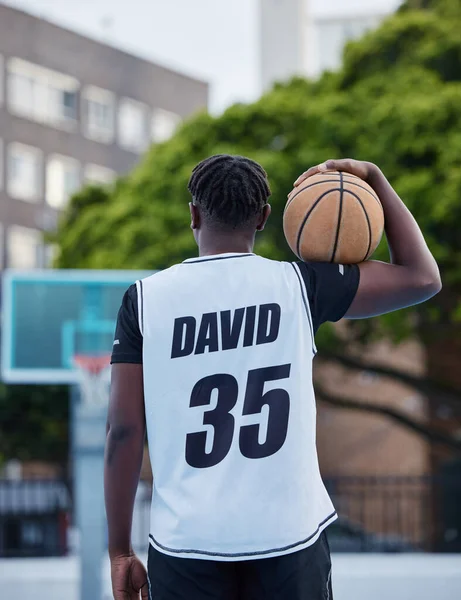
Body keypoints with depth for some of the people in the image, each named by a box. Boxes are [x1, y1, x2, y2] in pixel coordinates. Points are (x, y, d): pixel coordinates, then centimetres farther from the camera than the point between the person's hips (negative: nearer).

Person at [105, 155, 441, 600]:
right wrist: (374, 178, 15)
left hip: (187, 541, 0)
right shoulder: (299, 285, 0)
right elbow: (422, 278, 9)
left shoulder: (145, 299, 1)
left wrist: (120, 550, 6)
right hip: (288, 533, 0)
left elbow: (123, 431, -1)